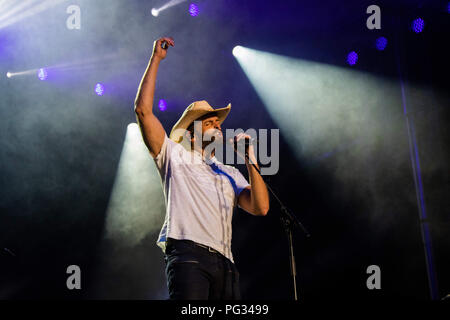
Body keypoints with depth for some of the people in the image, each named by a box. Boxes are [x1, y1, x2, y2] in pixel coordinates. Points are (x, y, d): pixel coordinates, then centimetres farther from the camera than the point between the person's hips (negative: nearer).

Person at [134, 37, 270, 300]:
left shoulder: (230, 174, 28)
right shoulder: (176, 157, 16)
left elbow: (260, 208, 13)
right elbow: (143, 110, 6)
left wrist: (250, 161, 7)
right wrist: (156, 60, 9)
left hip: (224, 263, 6)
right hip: (188, 255, -5)